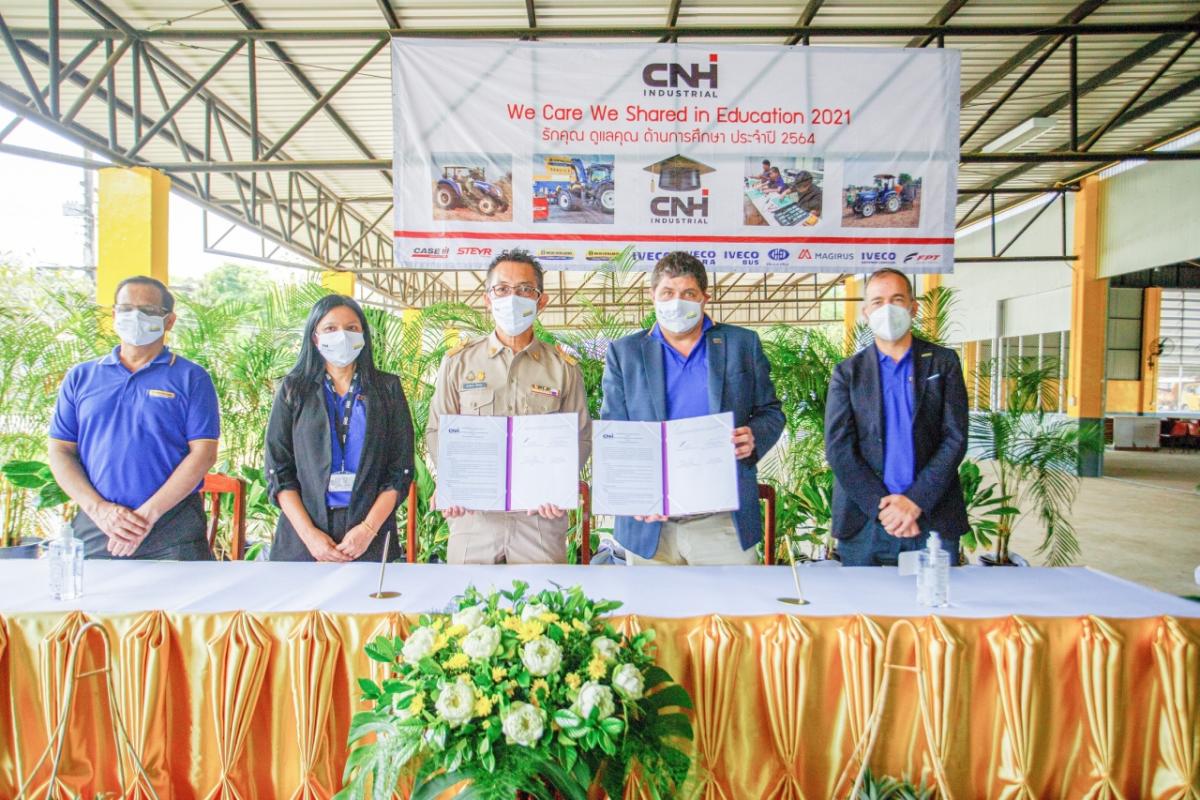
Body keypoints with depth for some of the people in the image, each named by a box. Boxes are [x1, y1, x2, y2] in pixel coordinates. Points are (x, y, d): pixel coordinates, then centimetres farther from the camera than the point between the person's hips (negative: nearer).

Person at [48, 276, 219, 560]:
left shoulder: (191, 377, 1)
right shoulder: (80, 377, 11)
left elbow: (203, 453, -6)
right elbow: (61, 451, 7)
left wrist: (148, 514, -13)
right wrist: (98, 509, -8)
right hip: (94, 530, 3)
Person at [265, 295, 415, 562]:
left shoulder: (388, 388, 3)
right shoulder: (293, 389, 5)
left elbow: (401, 470, -1)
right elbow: (278, 470, 1)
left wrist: (368, 529, -12)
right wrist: (309, 534, -10)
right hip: (302, 538, 1)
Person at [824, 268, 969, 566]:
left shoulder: (944, 363, 6)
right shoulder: (847, 372, 5)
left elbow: (955, 439, -1)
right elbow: (838, 448, -4)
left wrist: (915, 501, -12)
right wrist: (882, 507, -13)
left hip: (934, 520, 0)